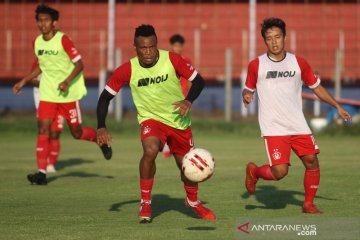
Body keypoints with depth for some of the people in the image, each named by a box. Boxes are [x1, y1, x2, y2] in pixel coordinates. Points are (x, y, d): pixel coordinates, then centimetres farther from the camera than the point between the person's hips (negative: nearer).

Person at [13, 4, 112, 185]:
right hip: (48, 94, 4)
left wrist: (67, 82, -26)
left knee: (77, 133, 4)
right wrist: (24, 81, 15)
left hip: (69, 93, -4)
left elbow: (79, 64, -13)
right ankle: (42, 173, -13)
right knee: (43, 129, -11)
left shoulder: (63, 40, -14)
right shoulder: (37, 42, 4)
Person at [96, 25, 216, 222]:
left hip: (179, 120, 1)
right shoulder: (128, 70, -15)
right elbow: (105, 96, -6)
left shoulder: (172, 60, -17)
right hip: (151, 119, -1)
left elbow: (198, 81, -7)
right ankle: (145, 203, -13)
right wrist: (101, 127, -16)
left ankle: (193, 201, 41)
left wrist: (188, 101, -26)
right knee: (150, 151, -31)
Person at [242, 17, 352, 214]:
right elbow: (248, 89, 11)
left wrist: (337, 106, 11)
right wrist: (246, 96, -13)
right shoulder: (256, 65, 0)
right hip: (273, 129, -4)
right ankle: (253, 171, 17)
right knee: (280, 171, -15)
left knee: (312, 161, -2)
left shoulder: (299, 63, 6)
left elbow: (316, 87, 16)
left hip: (298, 126, 4)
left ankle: (309, 204, 18)